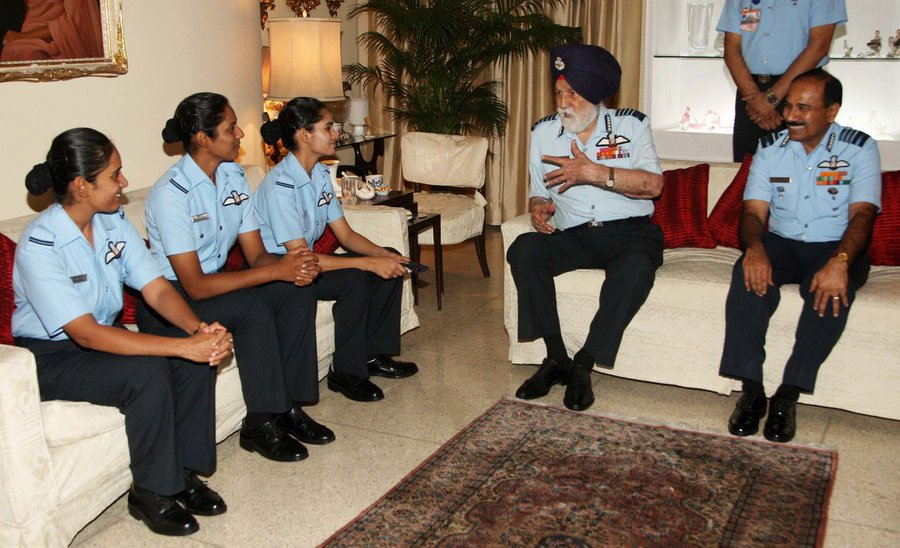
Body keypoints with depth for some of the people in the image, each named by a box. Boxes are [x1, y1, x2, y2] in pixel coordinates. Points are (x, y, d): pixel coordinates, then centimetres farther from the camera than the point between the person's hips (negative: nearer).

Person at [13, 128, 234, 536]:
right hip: (50, 356, -6)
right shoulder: (39, 246, -26)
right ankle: (151, 492, -11)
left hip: (104, 338, 7)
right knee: (148, 371, -31)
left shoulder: (114, 222, -4)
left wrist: (198, 328, -30)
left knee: (200, 354, -17)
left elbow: (156, 288, -9)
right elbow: (86, 333, -32)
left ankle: (184, 469, -2)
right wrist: (182, 346, -39)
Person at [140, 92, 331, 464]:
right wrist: (275, 271, -31)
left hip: (214, 279, 7)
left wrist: (292, 265, -25)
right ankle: (261, 424, -18)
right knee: (252, 307, -31)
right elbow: (195, 286, -28)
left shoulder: (234, 177, 0)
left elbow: (257, 255, -1)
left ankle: (288, 405, -7)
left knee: (297, 292, -14)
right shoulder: (171, 193, -24)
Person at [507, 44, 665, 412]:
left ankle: (584, 365, -25)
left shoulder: (630, 125, 4)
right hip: (573, 237, 3)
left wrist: (595, 172, -20)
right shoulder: (543, 132, 13)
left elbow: (653, 184, -10)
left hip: (630, 232, -2)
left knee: (636, 267, -37)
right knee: (523, 250, -27)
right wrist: (538, 207, -9)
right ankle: (556, 357, -20)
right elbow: (539, 192, 17)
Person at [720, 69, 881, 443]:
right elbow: (754, 211, -2)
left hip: (836, 247, -2)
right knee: (750, 274, -31)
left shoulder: (859, 148, -1)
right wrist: (754, 247, -27)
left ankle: (788, 395, -27)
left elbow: (862, 214, -12)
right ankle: (751, 389, -27)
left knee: (832, 290, -35)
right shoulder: (770, 149, 7)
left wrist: (839, 261, -33)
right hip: (781, 244, 2)